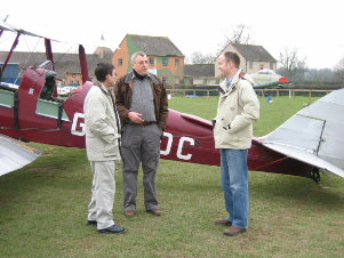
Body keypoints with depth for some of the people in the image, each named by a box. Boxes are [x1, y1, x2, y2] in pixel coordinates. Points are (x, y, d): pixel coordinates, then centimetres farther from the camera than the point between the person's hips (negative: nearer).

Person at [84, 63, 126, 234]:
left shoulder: (105, 93, 16)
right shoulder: (96, 95, -18)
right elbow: (96, 123, -25)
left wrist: (114, 135, 6)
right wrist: (112, 136, -16)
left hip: (106, 147, 11)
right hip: (102, 149, -11)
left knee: (100, 183, 19)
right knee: (106, 185, -7)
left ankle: (94, 216, 31)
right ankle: (104, 222, -1)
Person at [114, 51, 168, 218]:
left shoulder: (156, 83, 11)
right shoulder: (123, 82, 4)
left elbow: (164, 107, 12)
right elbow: (116, 103, 3)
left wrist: (161, 126, 3)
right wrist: (128, 114, -14)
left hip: (152, 130, 2)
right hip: (131, 130, -2)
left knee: (151, 168, 8)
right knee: (130, 169, 3)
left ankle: (151, 204, 18)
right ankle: (129, 205, 11)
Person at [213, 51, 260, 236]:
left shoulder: (243, 85, -15)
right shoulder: (225, 86, 16)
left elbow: (252, 113, -23)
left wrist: (231, 127, -17)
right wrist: (217, 126, 13)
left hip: (237, 144, -10)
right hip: (225, 142, 10)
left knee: (238, 184, -4)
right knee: (226, 182, 17)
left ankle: (240, 222, 6)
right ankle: (232, 216, 30)